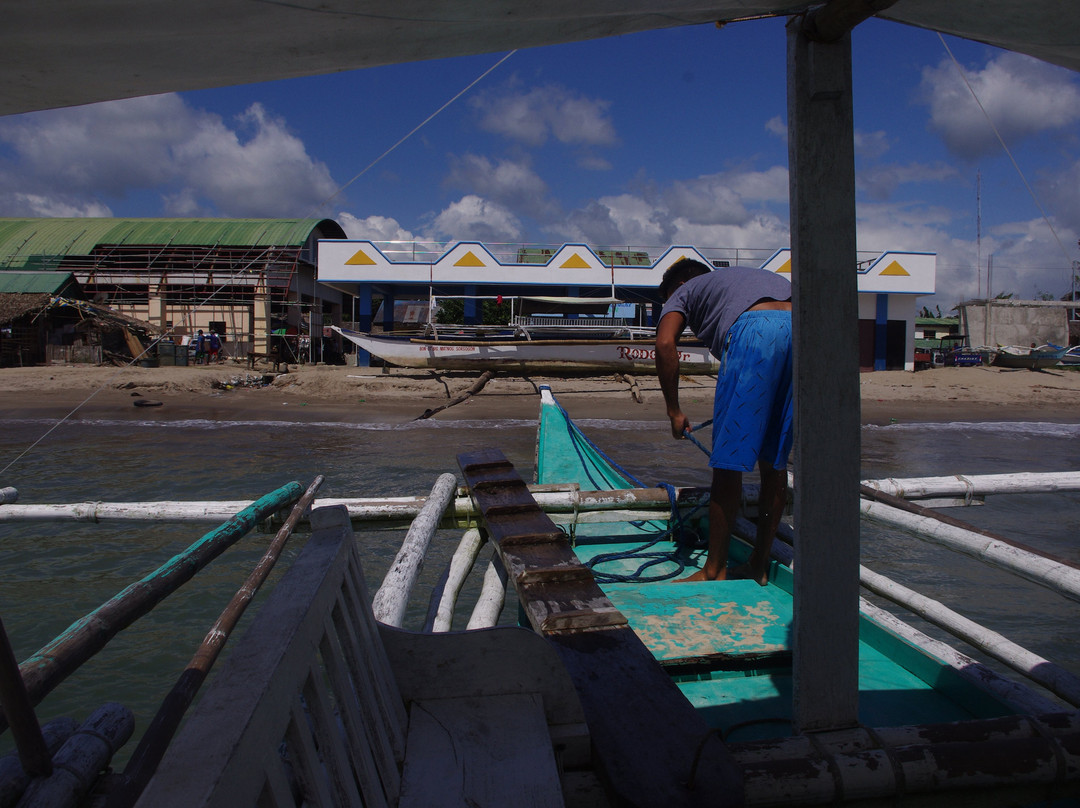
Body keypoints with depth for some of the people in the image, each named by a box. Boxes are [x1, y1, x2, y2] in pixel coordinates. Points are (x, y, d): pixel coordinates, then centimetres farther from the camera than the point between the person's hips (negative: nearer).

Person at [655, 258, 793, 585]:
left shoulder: (685, 290, 25)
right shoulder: (750, 275, 43)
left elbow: (665, 343, 4)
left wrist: (674, 410, 9)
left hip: (755, 331, -6)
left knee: (728, 460, 0)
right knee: (774, 460, 13)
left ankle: (715, 571, 6)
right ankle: (759, 566, 21)